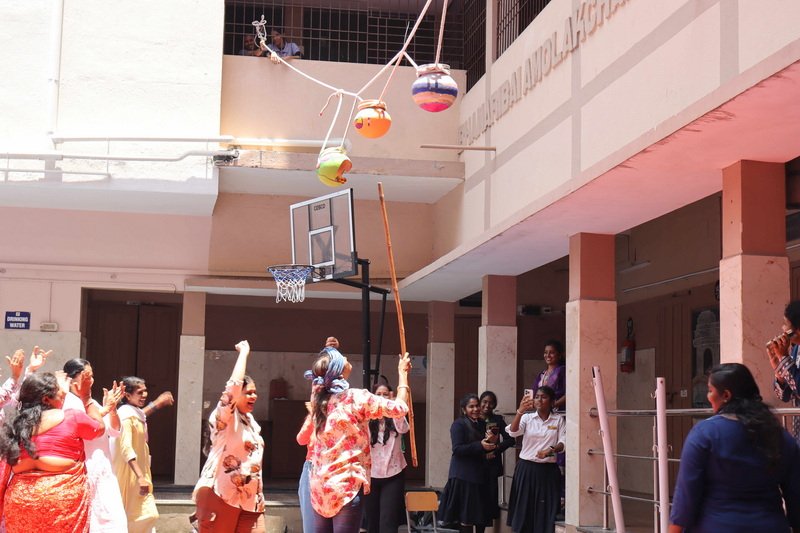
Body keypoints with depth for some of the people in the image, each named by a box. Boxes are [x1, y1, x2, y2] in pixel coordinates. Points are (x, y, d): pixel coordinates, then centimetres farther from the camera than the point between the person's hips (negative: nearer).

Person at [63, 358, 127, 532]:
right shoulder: (67, 402, -8)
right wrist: (105, 409, -17)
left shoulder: (92, 403, 15)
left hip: (102, 471, 7)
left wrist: (112, 408, -2)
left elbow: (114, 431, 12)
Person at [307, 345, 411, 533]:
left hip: (320, 486, 7)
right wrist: (402, 372, 9)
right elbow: (400, 408, -4)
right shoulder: (356, 398, -12)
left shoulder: (317, 399, 6)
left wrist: (328, 354, 35)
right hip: (346, 485, -7)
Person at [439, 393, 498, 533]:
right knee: (467, 513, -2)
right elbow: (457, 449, -18)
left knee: (483, 512, 8)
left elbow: (487, 449, 16)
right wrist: (480, 445, -26)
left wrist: (492, 442, -7)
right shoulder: (459, 424, -9)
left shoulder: (482, 424, 12)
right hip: (464, 475, -7)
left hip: (481, 473, 7)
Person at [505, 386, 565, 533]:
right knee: (524, 508, 2)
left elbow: (563, 442, -4)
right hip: (526, 469, 0)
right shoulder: (527, 418, 2)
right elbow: (513, 431, -16)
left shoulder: (559, 420, 5)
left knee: (545, 510, 0)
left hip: (548, 470, 0)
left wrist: (551, 450, -25)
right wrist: (520, 411, -33)